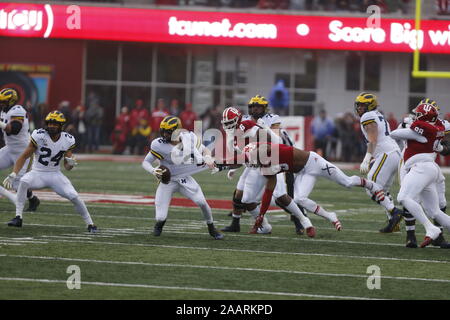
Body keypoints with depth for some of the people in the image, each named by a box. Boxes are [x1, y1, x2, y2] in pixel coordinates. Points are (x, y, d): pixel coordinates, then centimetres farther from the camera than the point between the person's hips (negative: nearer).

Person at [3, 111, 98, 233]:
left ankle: (90, 224, 5)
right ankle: (18, 217, -27)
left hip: (55, 175, 2)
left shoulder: (67, 140, -6)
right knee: (24, 182, -33)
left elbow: (67, 167, 0)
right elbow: (24, 156, -13)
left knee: (74, 196, -15)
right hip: (37, 173, -2)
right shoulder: (39, 136, -15)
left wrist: (70, 163, -25)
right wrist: (13, 175, -21)